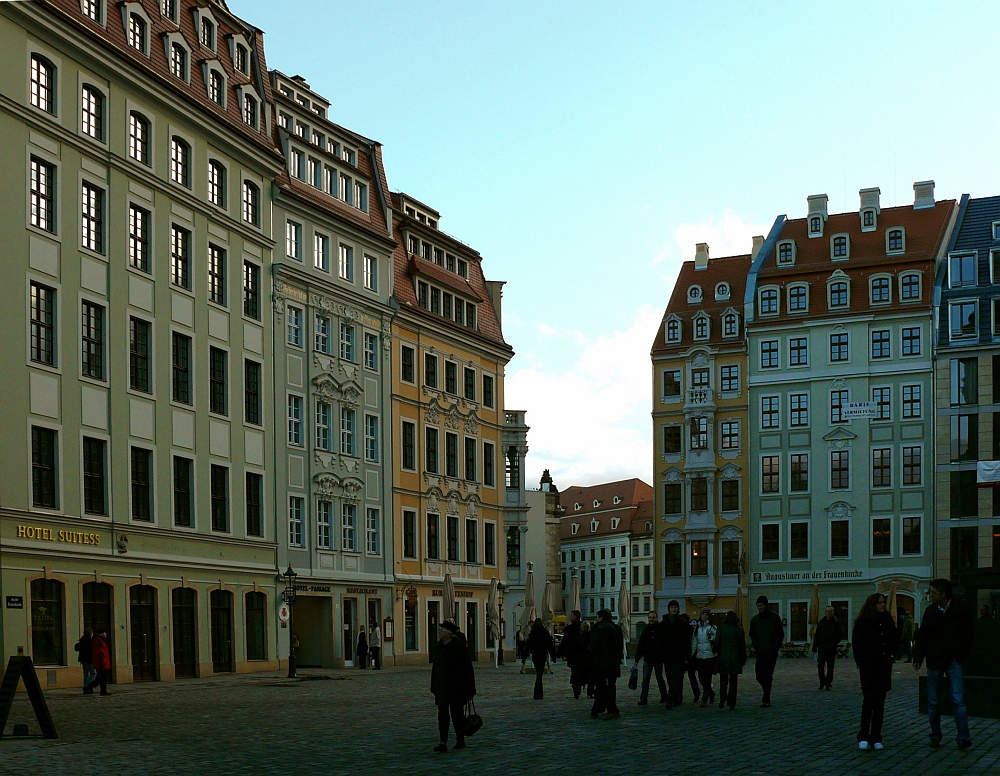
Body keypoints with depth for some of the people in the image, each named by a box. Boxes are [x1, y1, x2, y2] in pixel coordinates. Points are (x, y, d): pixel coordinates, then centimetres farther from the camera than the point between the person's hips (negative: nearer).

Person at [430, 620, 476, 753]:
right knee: (442, 713, -2)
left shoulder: (459, 646, -10)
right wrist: (434, 687, 11)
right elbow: (435, 667, 12)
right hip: (442, 686, 5)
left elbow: (466, 667, -9)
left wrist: (469, 689, -11)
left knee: (457, 713, 5)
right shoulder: (438, 647, 8)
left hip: (456, 686, -5)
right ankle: (443, 743, -4)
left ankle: (460, 740, 19)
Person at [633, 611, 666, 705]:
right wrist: (637, 659, 7)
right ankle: (643, 698, -3)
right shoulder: (646, 630, 7)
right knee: (645, 679, -3)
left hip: (658, 658, -3)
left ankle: (664, 697, 25)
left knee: (659, 679, 8)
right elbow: (640, 646, 10)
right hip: (647, 659, 3)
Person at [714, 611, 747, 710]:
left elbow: (716, 643, -6)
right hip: (735, 658, 0)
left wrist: (716, 652, 11)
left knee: (723, 680, 12)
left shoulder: (721, 628, -4)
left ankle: (722, 699, -6)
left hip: (723, 657, 0)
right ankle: (732, 704, 4)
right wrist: (743, 659, 10)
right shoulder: (739, 630, -2)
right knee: (733, 681, 7)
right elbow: (742, 646, 1)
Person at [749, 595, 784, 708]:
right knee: (759, 675, 0)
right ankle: (766, 693, 25)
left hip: (771, 652, -3)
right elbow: (752, 635, 14)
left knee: (768, 675, -5)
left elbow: (780, 635, 2)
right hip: (760, 652, 3)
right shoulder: (755, 619, 9)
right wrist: (756, 647, 0)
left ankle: (766, 700, -1)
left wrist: (775, 648, -7)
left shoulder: (774, 618, 1)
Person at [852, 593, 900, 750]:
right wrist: (860, 662, -5)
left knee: (879, 702, 5)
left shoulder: (887, 621, 8)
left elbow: (895, 640, 16)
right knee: (868, 700, -10)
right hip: (868, 667, -4)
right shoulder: (862, 622, -3)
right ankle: (863, 737, -4)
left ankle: (876, 738, 9)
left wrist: (891, 656, 5)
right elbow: (856, 643, 0)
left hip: (884, 667, 4)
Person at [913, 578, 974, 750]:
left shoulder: (960, 612, -3)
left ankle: (964, 737, -11)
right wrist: (918, 658, 4)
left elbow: (967, 637, 4)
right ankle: (935, 736, 16)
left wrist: (959, 656, -5)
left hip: (953, 661, -3)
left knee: (958, 700, -11)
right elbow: (922, 636, 11)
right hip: (934, 662, 3)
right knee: (932, 702, 6)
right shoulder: (930, 612, 7)